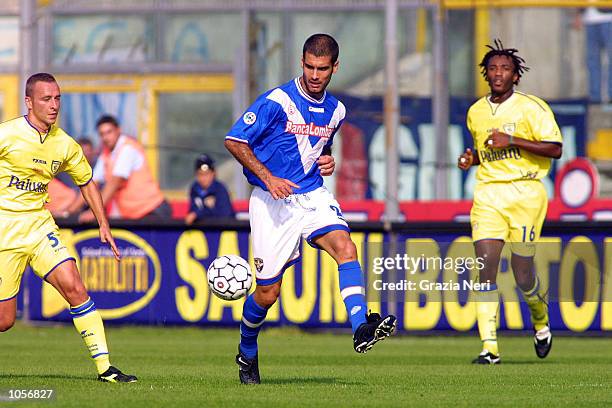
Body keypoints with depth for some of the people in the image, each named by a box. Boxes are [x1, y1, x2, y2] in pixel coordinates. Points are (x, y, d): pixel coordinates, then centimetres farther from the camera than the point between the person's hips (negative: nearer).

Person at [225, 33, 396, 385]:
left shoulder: (335, 110, 8)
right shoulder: (277, 101, -11)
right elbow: (235, 141, -10)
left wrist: (328, 161, 5)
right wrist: (267, 177, -19)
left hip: (314, 195, 4)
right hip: (273, 201, -4)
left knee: (345, 248, -26)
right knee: (268, 293, -1)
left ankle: (361, 329, -39)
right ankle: (247, 352, 26)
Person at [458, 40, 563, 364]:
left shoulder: (532, 107, -4)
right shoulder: (475, 112, 13)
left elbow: (554, 149, -11)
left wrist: (511, 141, -17)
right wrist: (471, 158, 7)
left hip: (525, 191, -4)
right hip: (488, 194, 4)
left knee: (523, 275, -1)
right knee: (485, 266, -13)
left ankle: (541, 321, 33)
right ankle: (489, 347, -15)